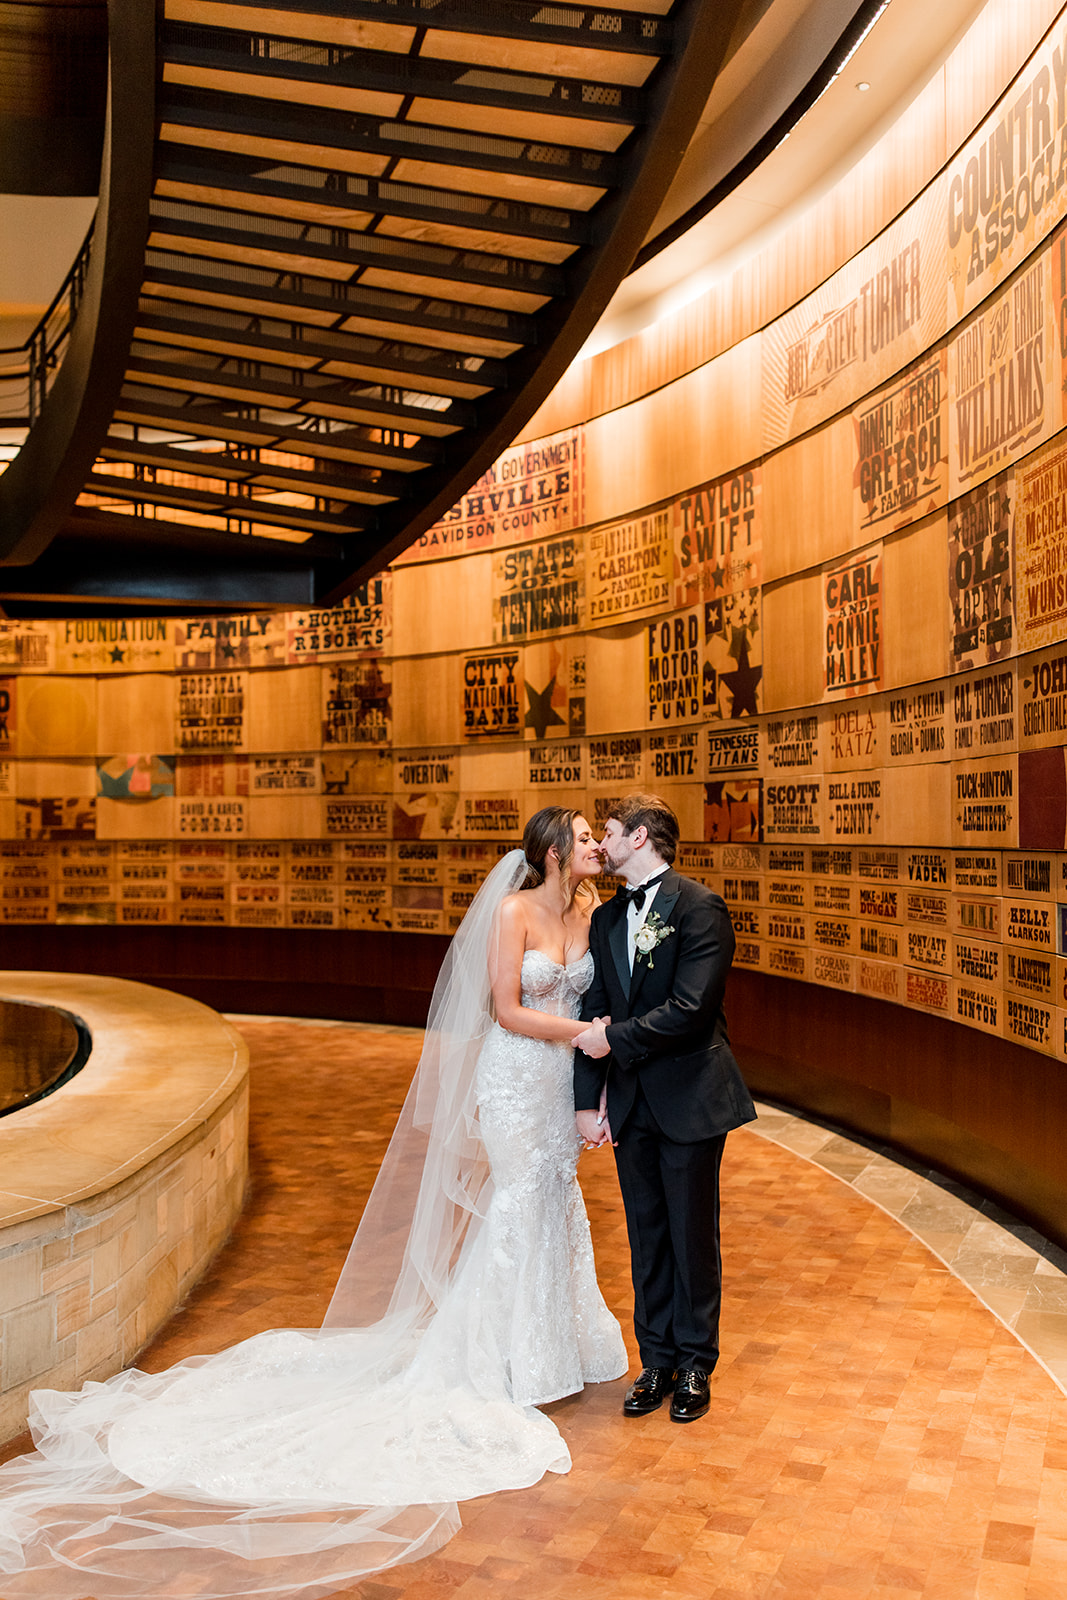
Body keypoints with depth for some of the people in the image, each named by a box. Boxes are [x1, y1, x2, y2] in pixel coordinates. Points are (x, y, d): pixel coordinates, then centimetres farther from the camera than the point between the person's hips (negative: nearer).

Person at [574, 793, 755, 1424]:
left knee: (693, 1238, 7)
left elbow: (690, 1009, -21)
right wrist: (589, 1101, 1)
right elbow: (594, 1016, 7)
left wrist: (616, 1037, -13)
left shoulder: (700, 907, -12)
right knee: (647, 1239, 14)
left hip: (690, 1100, -6)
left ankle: (696, 1366, 23)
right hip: (631, 1104, 6)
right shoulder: (606, 919, 9)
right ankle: (657, 1362, 28)